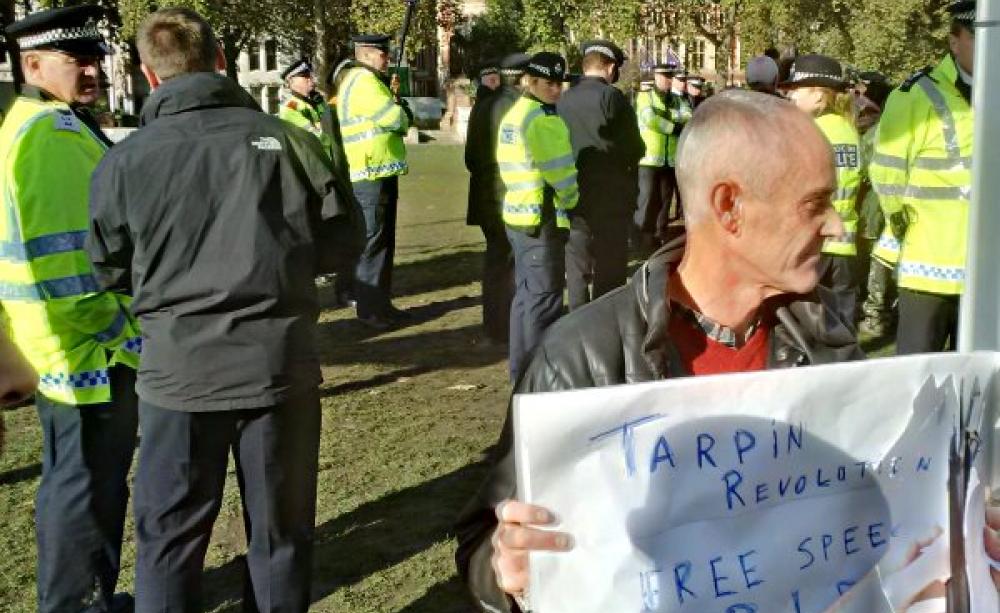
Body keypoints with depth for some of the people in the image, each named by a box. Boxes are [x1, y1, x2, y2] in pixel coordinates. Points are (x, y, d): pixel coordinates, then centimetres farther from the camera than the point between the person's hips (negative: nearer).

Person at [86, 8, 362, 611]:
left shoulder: (124, 161, -5)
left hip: (181, 370, 0)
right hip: (282, 363, 1)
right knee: (281, 530, 15)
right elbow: (347, 237, 5)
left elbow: (112, 272, 8)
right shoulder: (287, 139, -5)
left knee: (169, 535, 14)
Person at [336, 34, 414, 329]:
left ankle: (382, 303, 23)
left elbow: (397, 121, 20)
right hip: (370, 176, -10)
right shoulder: (364, 82, -14)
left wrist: (400, 111, -1)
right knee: (371, 243, -6)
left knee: (385, 243, 15)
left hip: (381, 174, 10)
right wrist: (402, 112, 2)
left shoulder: (370, 81, 20)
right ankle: (368, 309, 0)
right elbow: (398, 119, -20)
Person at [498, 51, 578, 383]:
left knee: (527, 293, 16)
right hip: (542, 219, -10)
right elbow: (560, 169, -17)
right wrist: (570, 199, 1)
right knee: (545, 297, -4)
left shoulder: (513, 114, 15)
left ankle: (522, 369, 24)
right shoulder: (542, 119, -16)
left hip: (518, 214, 10)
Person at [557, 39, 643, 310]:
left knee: (577, 272, 12)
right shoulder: (611, 97, -12)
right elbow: (635, 149, -8)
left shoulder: (563, 100, 1)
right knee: (609, 274, 3)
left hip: (572, 199, 5)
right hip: (610, 199, -4)